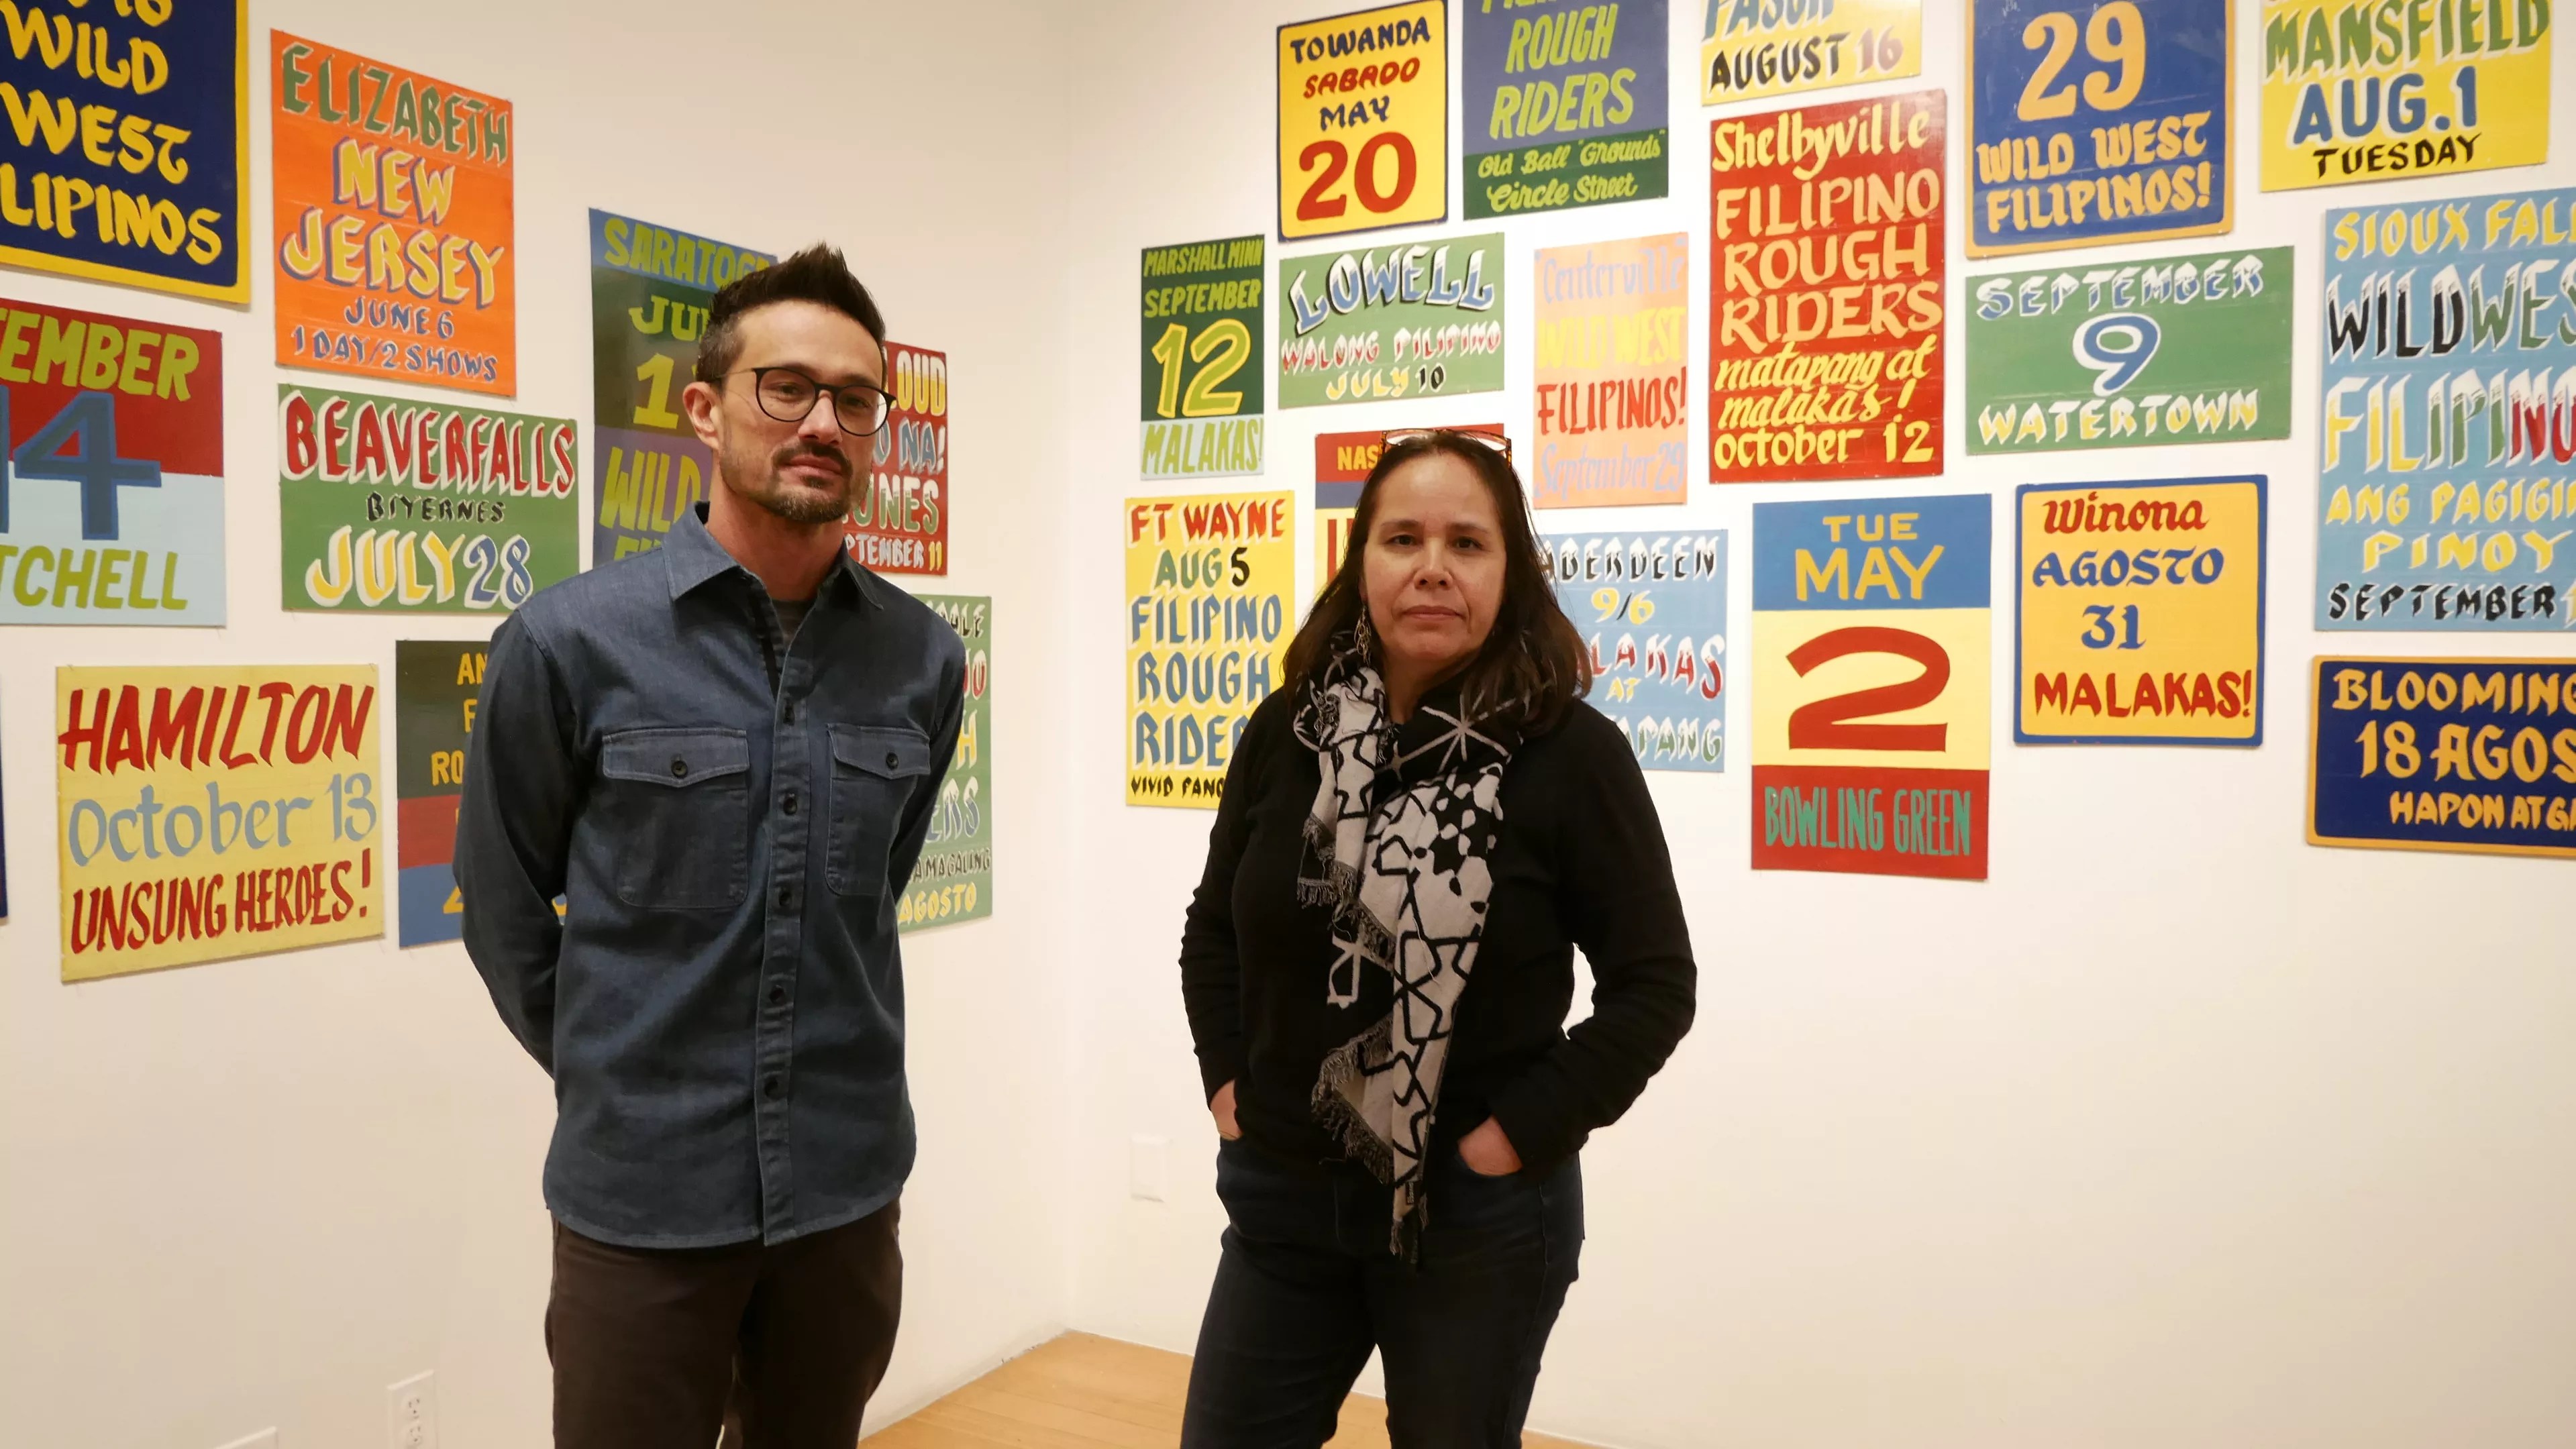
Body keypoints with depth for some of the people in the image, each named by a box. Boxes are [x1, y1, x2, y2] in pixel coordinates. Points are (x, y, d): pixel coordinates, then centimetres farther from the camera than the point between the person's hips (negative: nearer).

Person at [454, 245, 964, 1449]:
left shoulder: (922, 658, -2)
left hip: (848, 1188, 3)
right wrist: (614, 1075, 7)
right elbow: (502, 899, 1)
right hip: (642, 1193, -3)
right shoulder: (571, 641, -11)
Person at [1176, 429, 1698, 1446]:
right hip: (1281, 1200, 3)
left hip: (1480, 1217, -3)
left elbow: (1654, 983, -8)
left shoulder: (1572, 752, -12)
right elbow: (1213, 925, 12)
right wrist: (1225, 1079, 3)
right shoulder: (1287, 731, -1)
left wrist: (1526, 1131, -13)